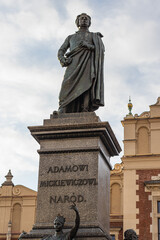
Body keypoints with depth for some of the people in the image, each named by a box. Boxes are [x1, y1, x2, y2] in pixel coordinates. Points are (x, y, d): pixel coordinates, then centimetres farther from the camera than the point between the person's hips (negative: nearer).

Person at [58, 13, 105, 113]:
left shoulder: (95, 36, 30)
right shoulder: (71, 37, 34)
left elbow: (101, 49, 11)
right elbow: (61, 51, 23)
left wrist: (88, 46, -8)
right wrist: (63, 60, -1)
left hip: (88, 65, -1)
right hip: (73, 65, 1)